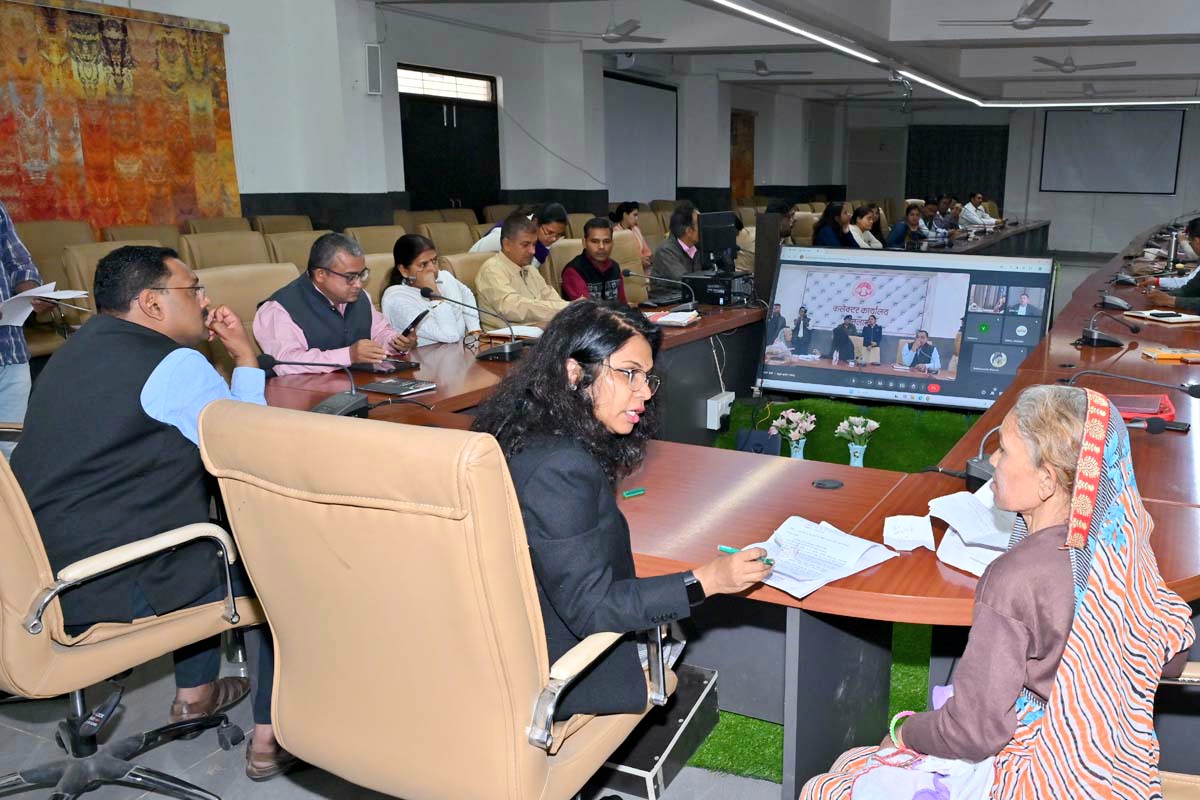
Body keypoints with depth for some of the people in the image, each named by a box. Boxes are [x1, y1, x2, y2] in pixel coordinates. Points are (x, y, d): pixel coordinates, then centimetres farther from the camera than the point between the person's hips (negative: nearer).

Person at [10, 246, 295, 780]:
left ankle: (194, 693, 39)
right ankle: (271, 736, 12)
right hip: (111, 594, -9)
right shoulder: (174, 364, -15)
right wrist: (245, 358, 2)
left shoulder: (76, 350, 14)